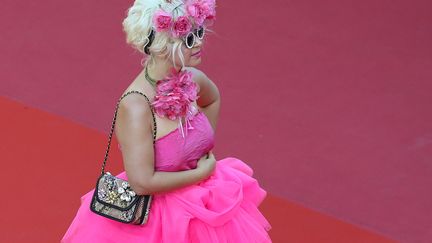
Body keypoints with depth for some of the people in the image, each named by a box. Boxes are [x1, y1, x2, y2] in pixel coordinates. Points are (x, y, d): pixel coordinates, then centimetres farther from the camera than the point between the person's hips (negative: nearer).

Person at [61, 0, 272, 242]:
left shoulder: (193, 80, -8)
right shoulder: (135, 106, -27)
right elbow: (142, 182, -27)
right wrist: (201, 173, -17)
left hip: (204, 203, 7)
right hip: (158, 219, -6)